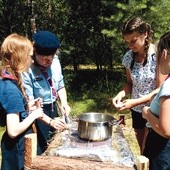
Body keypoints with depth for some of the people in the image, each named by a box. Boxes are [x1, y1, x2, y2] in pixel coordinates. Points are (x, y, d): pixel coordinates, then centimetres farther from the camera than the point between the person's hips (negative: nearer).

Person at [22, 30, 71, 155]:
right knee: (41, 151, 3)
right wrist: (50, 121, -27)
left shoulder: (55, 61, -6)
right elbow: (29, 103, -22)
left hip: (53, 109, 6)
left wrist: (64, 102, -7)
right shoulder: (27, 70, -22)